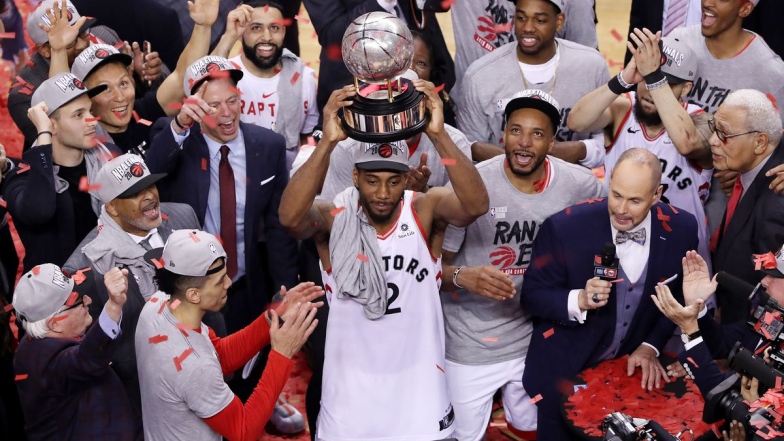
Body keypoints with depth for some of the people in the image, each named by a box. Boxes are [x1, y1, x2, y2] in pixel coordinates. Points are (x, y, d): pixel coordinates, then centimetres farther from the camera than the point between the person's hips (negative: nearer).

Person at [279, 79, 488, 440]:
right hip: (351, 390, 0)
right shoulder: (333, 218, -12)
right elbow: (290, 217, -33)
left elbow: (476, 205, -28)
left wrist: (439, 135, -40)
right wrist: (328, 141, -43)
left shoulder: (425, 209, -9)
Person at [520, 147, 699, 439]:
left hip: (632, 368, 3)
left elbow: (678, 298, 4)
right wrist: (579, 301, -31)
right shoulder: (565, 227, -22)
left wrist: (650, 347, -6)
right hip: (566, 371, -3)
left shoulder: (680, 230, -11)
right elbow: (531, 296, -13)